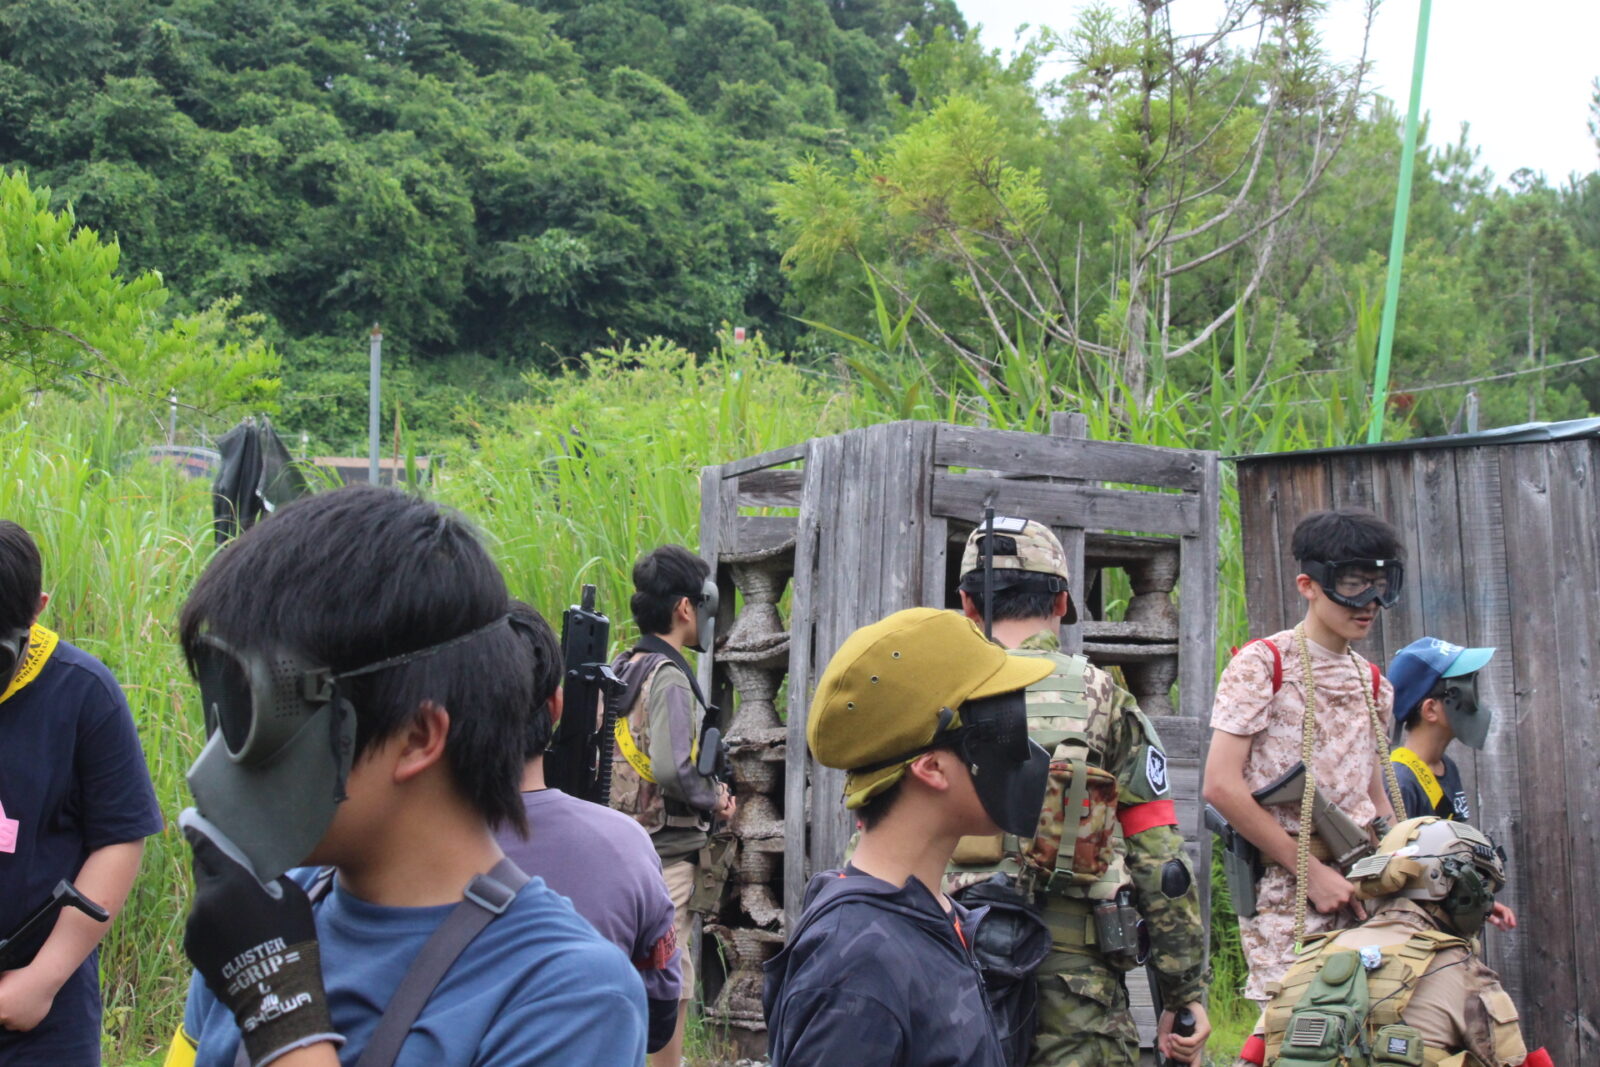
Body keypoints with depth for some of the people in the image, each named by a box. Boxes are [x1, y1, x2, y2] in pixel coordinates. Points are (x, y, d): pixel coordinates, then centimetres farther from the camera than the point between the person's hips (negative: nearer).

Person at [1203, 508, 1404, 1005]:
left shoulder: (1374, 684, 17)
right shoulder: (1262, 664, -4)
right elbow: (1222, 786, -12)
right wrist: (1312, 871, -12)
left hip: (1363, 887, 6)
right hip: (1285, 890, -6)